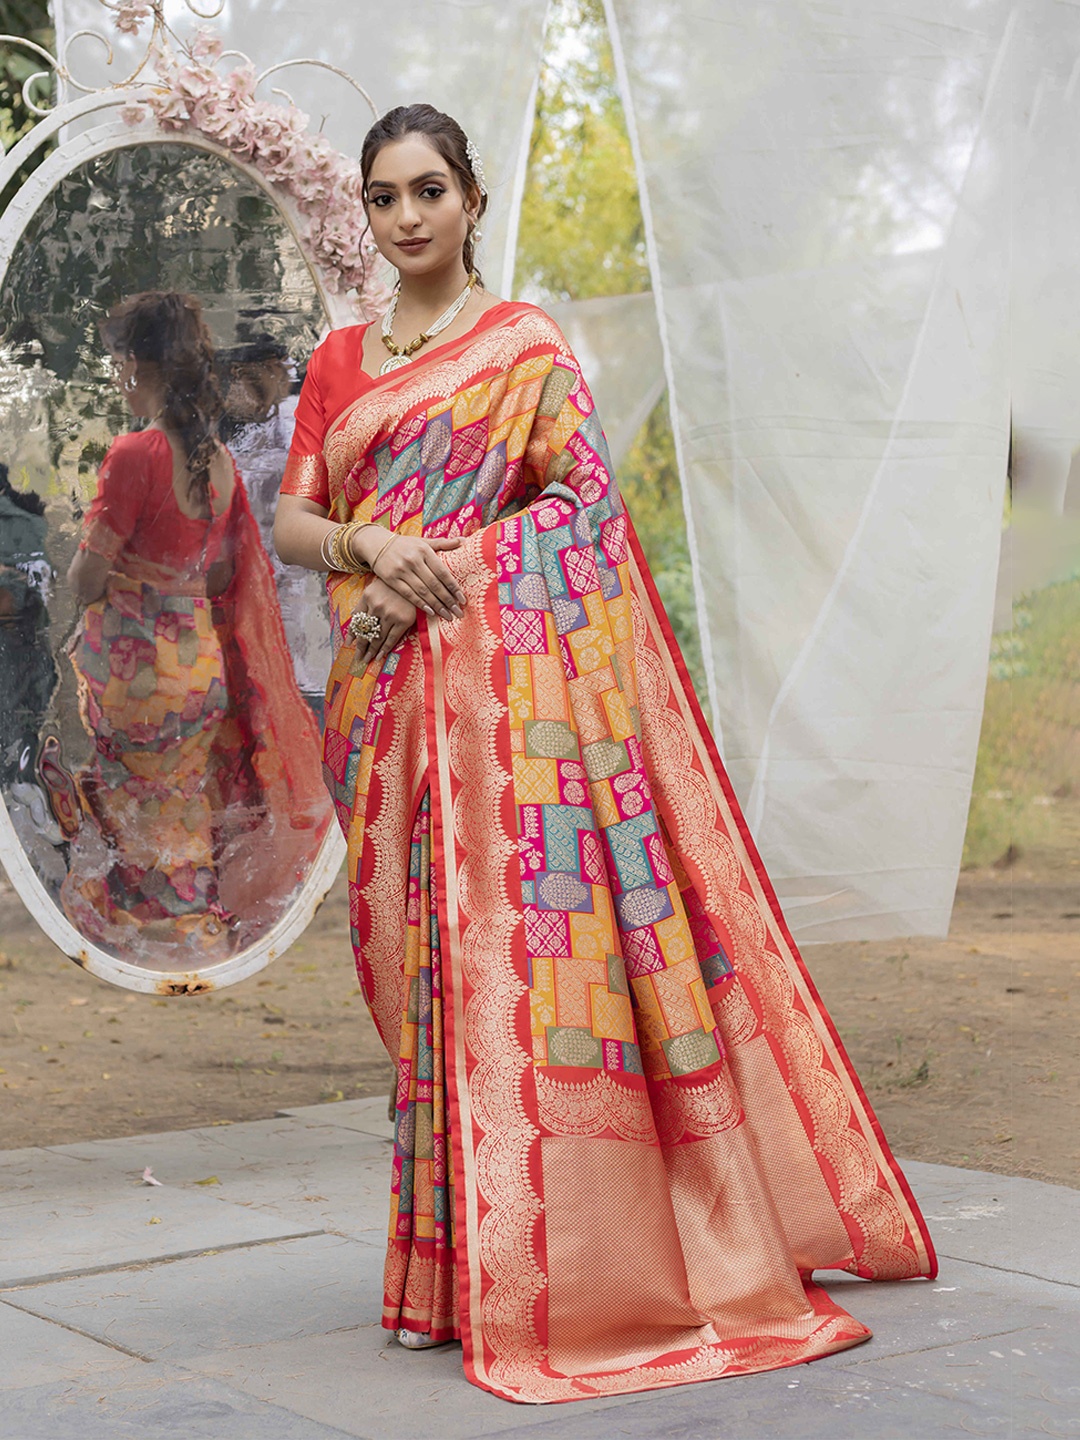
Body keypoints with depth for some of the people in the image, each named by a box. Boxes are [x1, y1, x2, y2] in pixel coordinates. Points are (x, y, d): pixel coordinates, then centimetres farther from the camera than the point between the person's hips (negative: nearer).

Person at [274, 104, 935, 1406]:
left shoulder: (525, 344, 4)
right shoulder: (339, 360, 17)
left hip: (504, 673, -4)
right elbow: (289, 521, 11)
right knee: (417, 954, 5)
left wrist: (444, 567, -13)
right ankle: (451, 1262, 12)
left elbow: (582, 495, -5)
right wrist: (368, 544, -10)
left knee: (522, 928, -9)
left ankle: (548, 1260, -2)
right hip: (384, 690, 5)